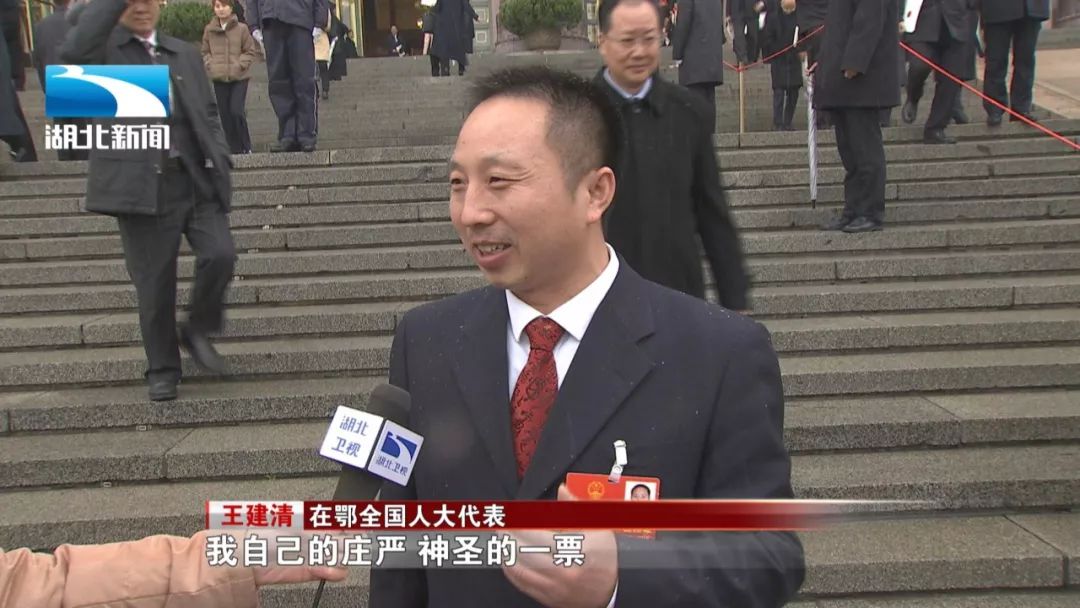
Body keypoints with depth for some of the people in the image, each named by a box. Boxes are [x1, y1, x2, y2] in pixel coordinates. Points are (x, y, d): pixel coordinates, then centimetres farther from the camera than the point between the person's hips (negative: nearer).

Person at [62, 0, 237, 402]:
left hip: (198, 180, 4)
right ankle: (162, 368, 19)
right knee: (154, 283, 1)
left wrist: (220, 161, 5)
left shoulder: (185, 53, 18)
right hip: (143, 186, -3)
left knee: (220, 256, -12)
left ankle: (198, 331, 15)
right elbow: (73, 53, -22)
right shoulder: (102, 47, 2)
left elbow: (208, 114, 19)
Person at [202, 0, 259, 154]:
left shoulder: (241, 28, -2)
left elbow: (251, 52, 2)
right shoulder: (209, 30, 6)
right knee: (225, 115, 3)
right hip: (219, 78, 3)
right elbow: (205, 52, 15)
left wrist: (239, 65, -10)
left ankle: (246, 147, 3)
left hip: (239, 78, -3)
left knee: (236, 111, -14)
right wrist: (210, 65, -2)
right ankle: (235, 149, 11)